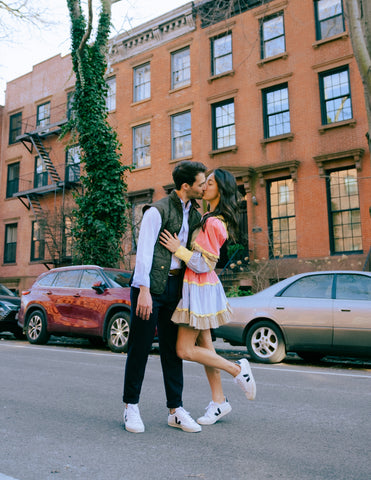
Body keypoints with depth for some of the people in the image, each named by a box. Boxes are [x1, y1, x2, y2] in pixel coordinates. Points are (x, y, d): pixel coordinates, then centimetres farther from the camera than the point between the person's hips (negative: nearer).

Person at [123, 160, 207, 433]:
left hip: (175, 286, 6)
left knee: (172, 348, 8)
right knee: (140, 346, 1)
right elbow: (144, 250, -15)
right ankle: (131, 406, 16)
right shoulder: (157, 211, -9)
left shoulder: (195, 214, 13)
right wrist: (144, 290, -20)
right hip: (150, 285, -6)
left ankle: (176, 410, 16)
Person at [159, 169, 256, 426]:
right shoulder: (210, 218, 10)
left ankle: (237, 369, 8)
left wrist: (178, 249, -17)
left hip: (201, 288, -9)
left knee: (185, 350, -3)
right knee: (204, 345, 13)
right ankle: (219, 401, 22)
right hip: (201, 287, 9)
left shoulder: (214, 224, -20)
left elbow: (204, 265, -20)